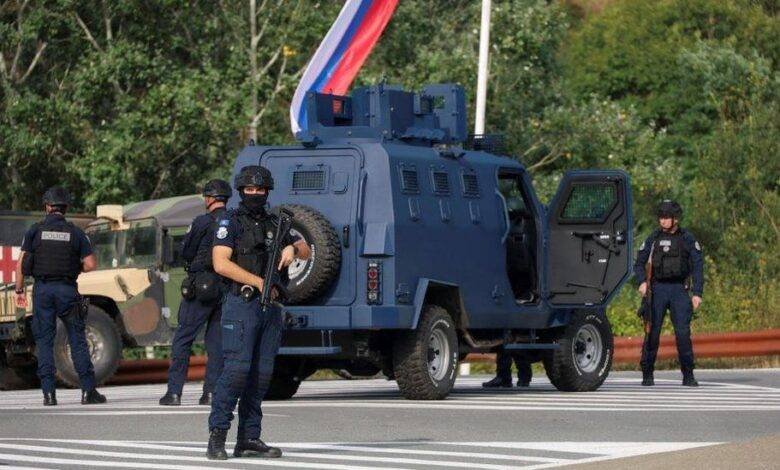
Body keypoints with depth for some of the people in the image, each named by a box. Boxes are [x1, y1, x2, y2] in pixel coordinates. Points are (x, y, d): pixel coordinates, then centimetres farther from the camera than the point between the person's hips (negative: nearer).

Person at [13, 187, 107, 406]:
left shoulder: (35, 230, 1)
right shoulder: (75, 232, 2)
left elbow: (21, 263, -2)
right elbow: (91, 264, -2)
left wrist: (19, 290, 5)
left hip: (42, 289, 0)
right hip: (67, 289, 0)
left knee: (44, 341, 4)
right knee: (77, 340, 5)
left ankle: (49, 393, -2)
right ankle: (88, 391, 2)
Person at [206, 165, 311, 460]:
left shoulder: (274, 224, 18)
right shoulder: (231, 223, 0)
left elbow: (306, 252, 23)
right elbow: (221, 264, -12)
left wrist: (292, 248, -1)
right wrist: (259, 282, -14)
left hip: (271, 307, 6)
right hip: (242, 304, -6)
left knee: (262, 372, 4)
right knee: (237, 368, -16)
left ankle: (249, 439, 8)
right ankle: (216, 435, -13)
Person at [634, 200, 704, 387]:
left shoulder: (687, 238, 3)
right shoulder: (654, 238, 5)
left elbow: (698, 266, 2)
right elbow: (639, 263, 8)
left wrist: (697, 293, -7)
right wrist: (642, 282, -11)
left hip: (679, 289, -1)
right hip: (658, 289, 1)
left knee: (683, 332, -9)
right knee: (653, 332, -4)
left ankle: (688, 375, -4)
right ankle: (647, 374, 4)